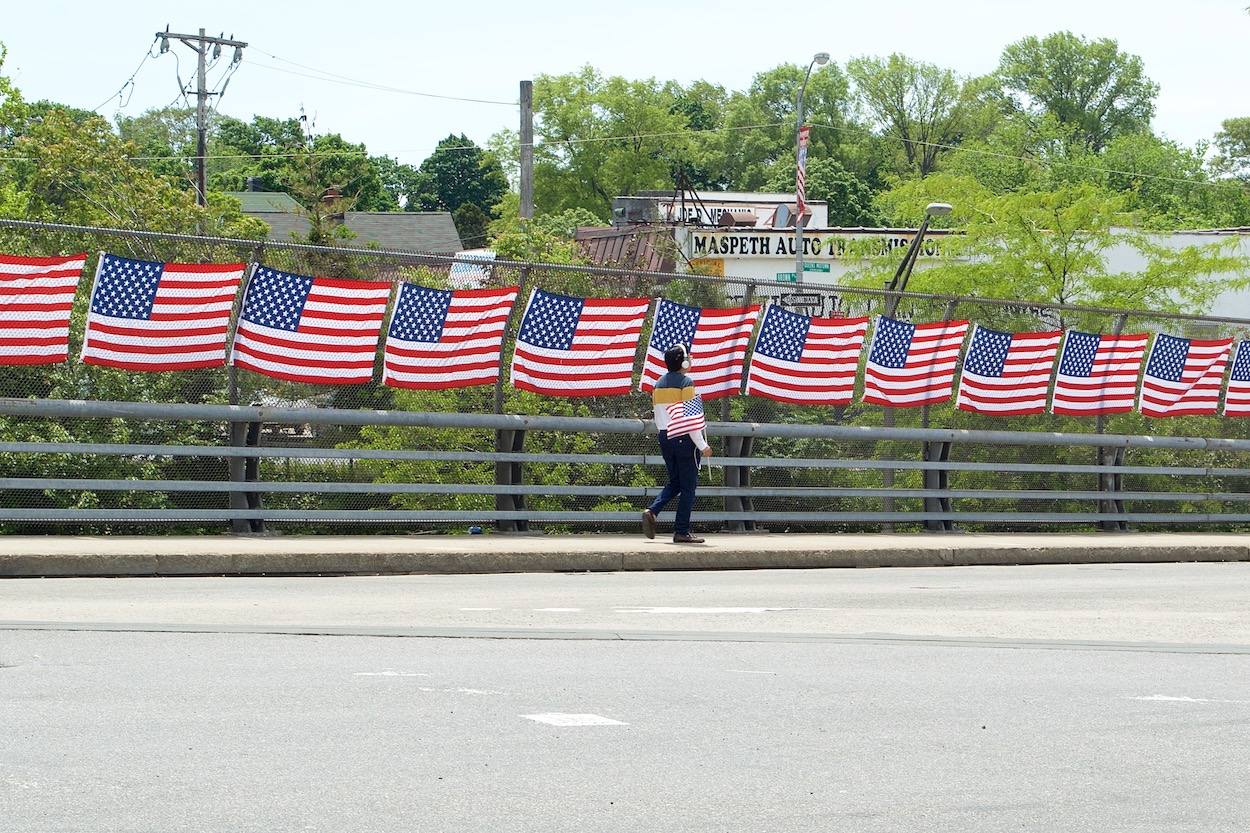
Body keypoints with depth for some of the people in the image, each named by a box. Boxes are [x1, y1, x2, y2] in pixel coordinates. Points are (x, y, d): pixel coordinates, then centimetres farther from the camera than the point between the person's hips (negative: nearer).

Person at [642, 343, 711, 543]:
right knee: (688, 486, 0)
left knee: (674, 482, 18)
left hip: (665, 438, 7)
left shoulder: (659, 384, 10)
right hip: (685, 439, -7)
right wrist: (702, 446, -13)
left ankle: (652, 511, -4)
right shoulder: (685, 382, -12)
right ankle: (681, 532, 0)